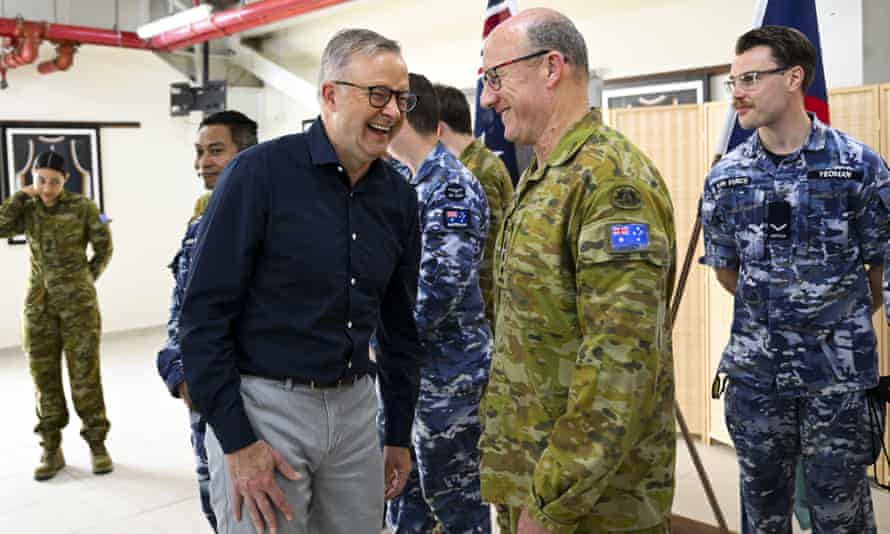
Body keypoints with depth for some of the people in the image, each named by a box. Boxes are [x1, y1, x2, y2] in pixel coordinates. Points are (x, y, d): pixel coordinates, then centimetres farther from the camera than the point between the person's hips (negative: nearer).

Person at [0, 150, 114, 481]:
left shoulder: (82, 207, -3)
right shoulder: (27, 210, 5)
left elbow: (104, 247, 5)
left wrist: (85, 279, 6)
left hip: (79, 303, -3)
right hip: (38, 304, 3)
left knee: (85, 375, 0)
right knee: (44, 378, 6)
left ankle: (97, 445, 12)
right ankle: (51, 450, 16)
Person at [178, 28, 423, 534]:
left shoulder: (398, 195, 4)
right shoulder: (260, 172, -13)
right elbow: (204, 315, -13)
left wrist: (400, 435, 13)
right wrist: (236, 442, -15)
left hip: (355, 407, 5)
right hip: (263, 404, -5)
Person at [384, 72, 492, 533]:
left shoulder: (451, 185, -17)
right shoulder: (409, 183, 11)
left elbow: (442, 286, -24)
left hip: (445, 369, -9)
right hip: (406, 365, 9)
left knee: (453, 493, 5)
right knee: (400, 479, 19)